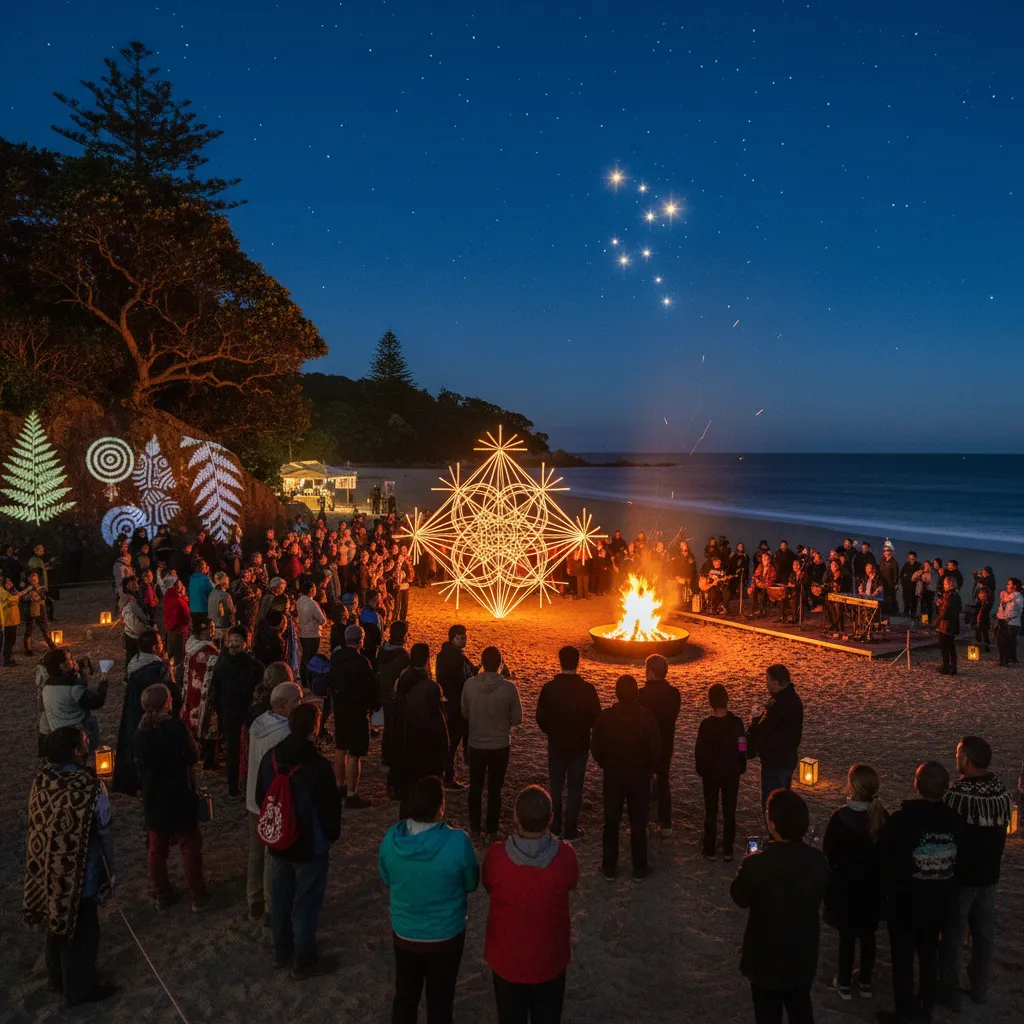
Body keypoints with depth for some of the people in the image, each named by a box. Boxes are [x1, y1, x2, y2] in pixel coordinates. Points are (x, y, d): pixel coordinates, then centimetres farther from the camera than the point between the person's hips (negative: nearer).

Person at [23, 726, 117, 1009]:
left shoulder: (41, 778, -10)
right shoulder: (90, 788, -27)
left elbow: (40, 824, 2)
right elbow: (104, 834, -16)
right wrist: (109, 872, 0)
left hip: (46, 868, 6)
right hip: (78, 873, -6)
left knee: (58, 922, 26)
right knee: (81, 930, 14)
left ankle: (58, 977, 46)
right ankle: (80, 989, 31)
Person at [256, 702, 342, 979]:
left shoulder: (270, 758, -9)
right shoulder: (319, 766, -27)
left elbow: (260, 798, 4)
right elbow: (330, 808, -18)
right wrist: (332, 835, 2)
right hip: (310, 846, -6)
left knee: (279, 900, 22)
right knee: (306, 905, 11)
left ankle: (282, 952, 39)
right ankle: (304, 962, 25)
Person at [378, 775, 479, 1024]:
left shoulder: (391, 838, -18)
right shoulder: (457, 842, -28)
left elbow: (386, 879, 0)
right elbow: (472, 884, -10)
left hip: (404, 933, 3)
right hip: (445, 936, -2)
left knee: (405, 996, 25)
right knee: (440, 1001, 20)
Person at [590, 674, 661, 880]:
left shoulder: (605, 716, -12)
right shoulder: (647, 718, -14)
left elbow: (596, 748, -5)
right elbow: (656, 751, -9)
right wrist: (649, 770, 9)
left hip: (612, 777, 1)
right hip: (640, 778, -1)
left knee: (611, 823, 12)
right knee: (638, 824, 11)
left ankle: (609, 868, 20)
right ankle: (639, 868, 18)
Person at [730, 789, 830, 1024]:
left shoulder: (756, 864, -30)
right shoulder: (818, 861, -18)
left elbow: (740, 898, -11)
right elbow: (818, 896, 2)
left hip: (766, 959, -3)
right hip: (804, 956, 3)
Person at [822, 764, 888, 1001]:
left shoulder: (840, 817, -23)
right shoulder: (882, 816, -10)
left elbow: (828, 855, -15)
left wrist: (826, 883, 1)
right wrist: (880, 877, 14)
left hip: (845, 886, -4)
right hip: (873, 885, 4)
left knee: (847, 935, 10)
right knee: (867, 934, 18)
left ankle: (845, 984, 24)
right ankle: (865, 982, 32)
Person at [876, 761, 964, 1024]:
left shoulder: (900, 820, -25)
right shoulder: (956, 821, -11)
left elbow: (885, 861, -13)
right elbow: (960, 861, 2)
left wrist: (886, 892, 4)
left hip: (905, 901, -4)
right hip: (939, 901, 4)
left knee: (902, 958, 11)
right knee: (929, 953, 23)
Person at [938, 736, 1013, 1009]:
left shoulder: (956, 794, -25)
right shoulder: (1003, 792, -6)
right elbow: (1001, 832, 5)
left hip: (959, 875, -5)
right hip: (989, 874, 6)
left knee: (953, 934, 8)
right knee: (984, 933, 18)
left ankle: (949, 992, 19)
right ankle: (979, 987, 33)